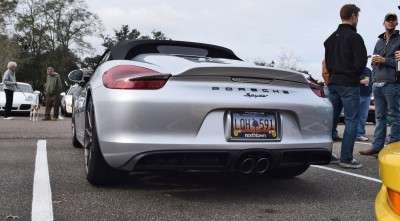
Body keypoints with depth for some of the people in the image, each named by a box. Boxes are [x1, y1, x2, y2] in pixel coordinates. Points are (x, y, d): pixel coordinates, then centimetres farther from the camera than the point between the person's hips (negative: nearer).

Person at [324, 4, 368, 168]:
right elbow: (361, 62, -15)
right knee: (351, 121, -3)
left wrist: (334, 74, 14)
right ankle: (346, 159, -5)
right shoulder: (354, 37, -11)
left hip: (333, 82, 8)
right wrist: (355, 74, 3)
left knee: (331, 119, 11)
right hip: (349, 84, -8)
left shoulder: (331, 38, 15)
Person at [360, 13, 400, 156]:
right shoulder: (379, 42, 21)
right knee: (380, 117, 8)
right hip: (377, 84, 6)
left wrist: (385, 60, -11)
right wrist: (374, 79, 15)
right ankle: (377, 146, 10)